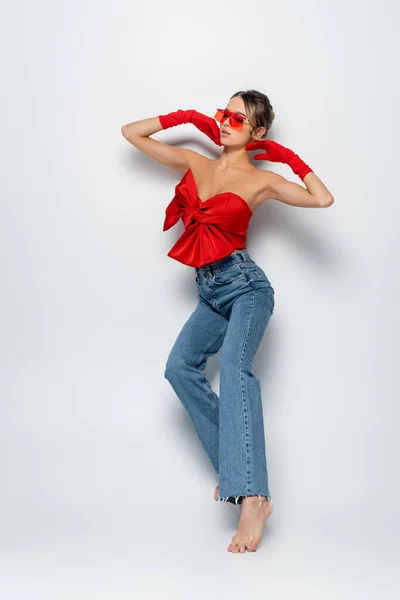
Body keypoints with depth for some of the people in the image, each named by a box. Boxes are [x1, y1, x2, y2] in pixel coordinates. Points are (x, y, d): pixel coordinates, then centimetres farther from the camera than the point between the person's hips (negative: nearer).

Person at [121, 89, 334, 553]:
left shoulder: (261, 180, -1)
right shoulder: (194, 163, 12)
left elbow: (323, 199, -13)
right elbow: (131, 133, 18)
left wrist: (292, 158, -3)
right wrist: (185, 117, 13)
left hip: (245, 286, -6)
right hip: (211, 293, 6)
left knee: (234, 364, -29)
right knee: (180, 365, -14)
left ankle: (252, 498, -40)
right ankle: (235, 465, -2)